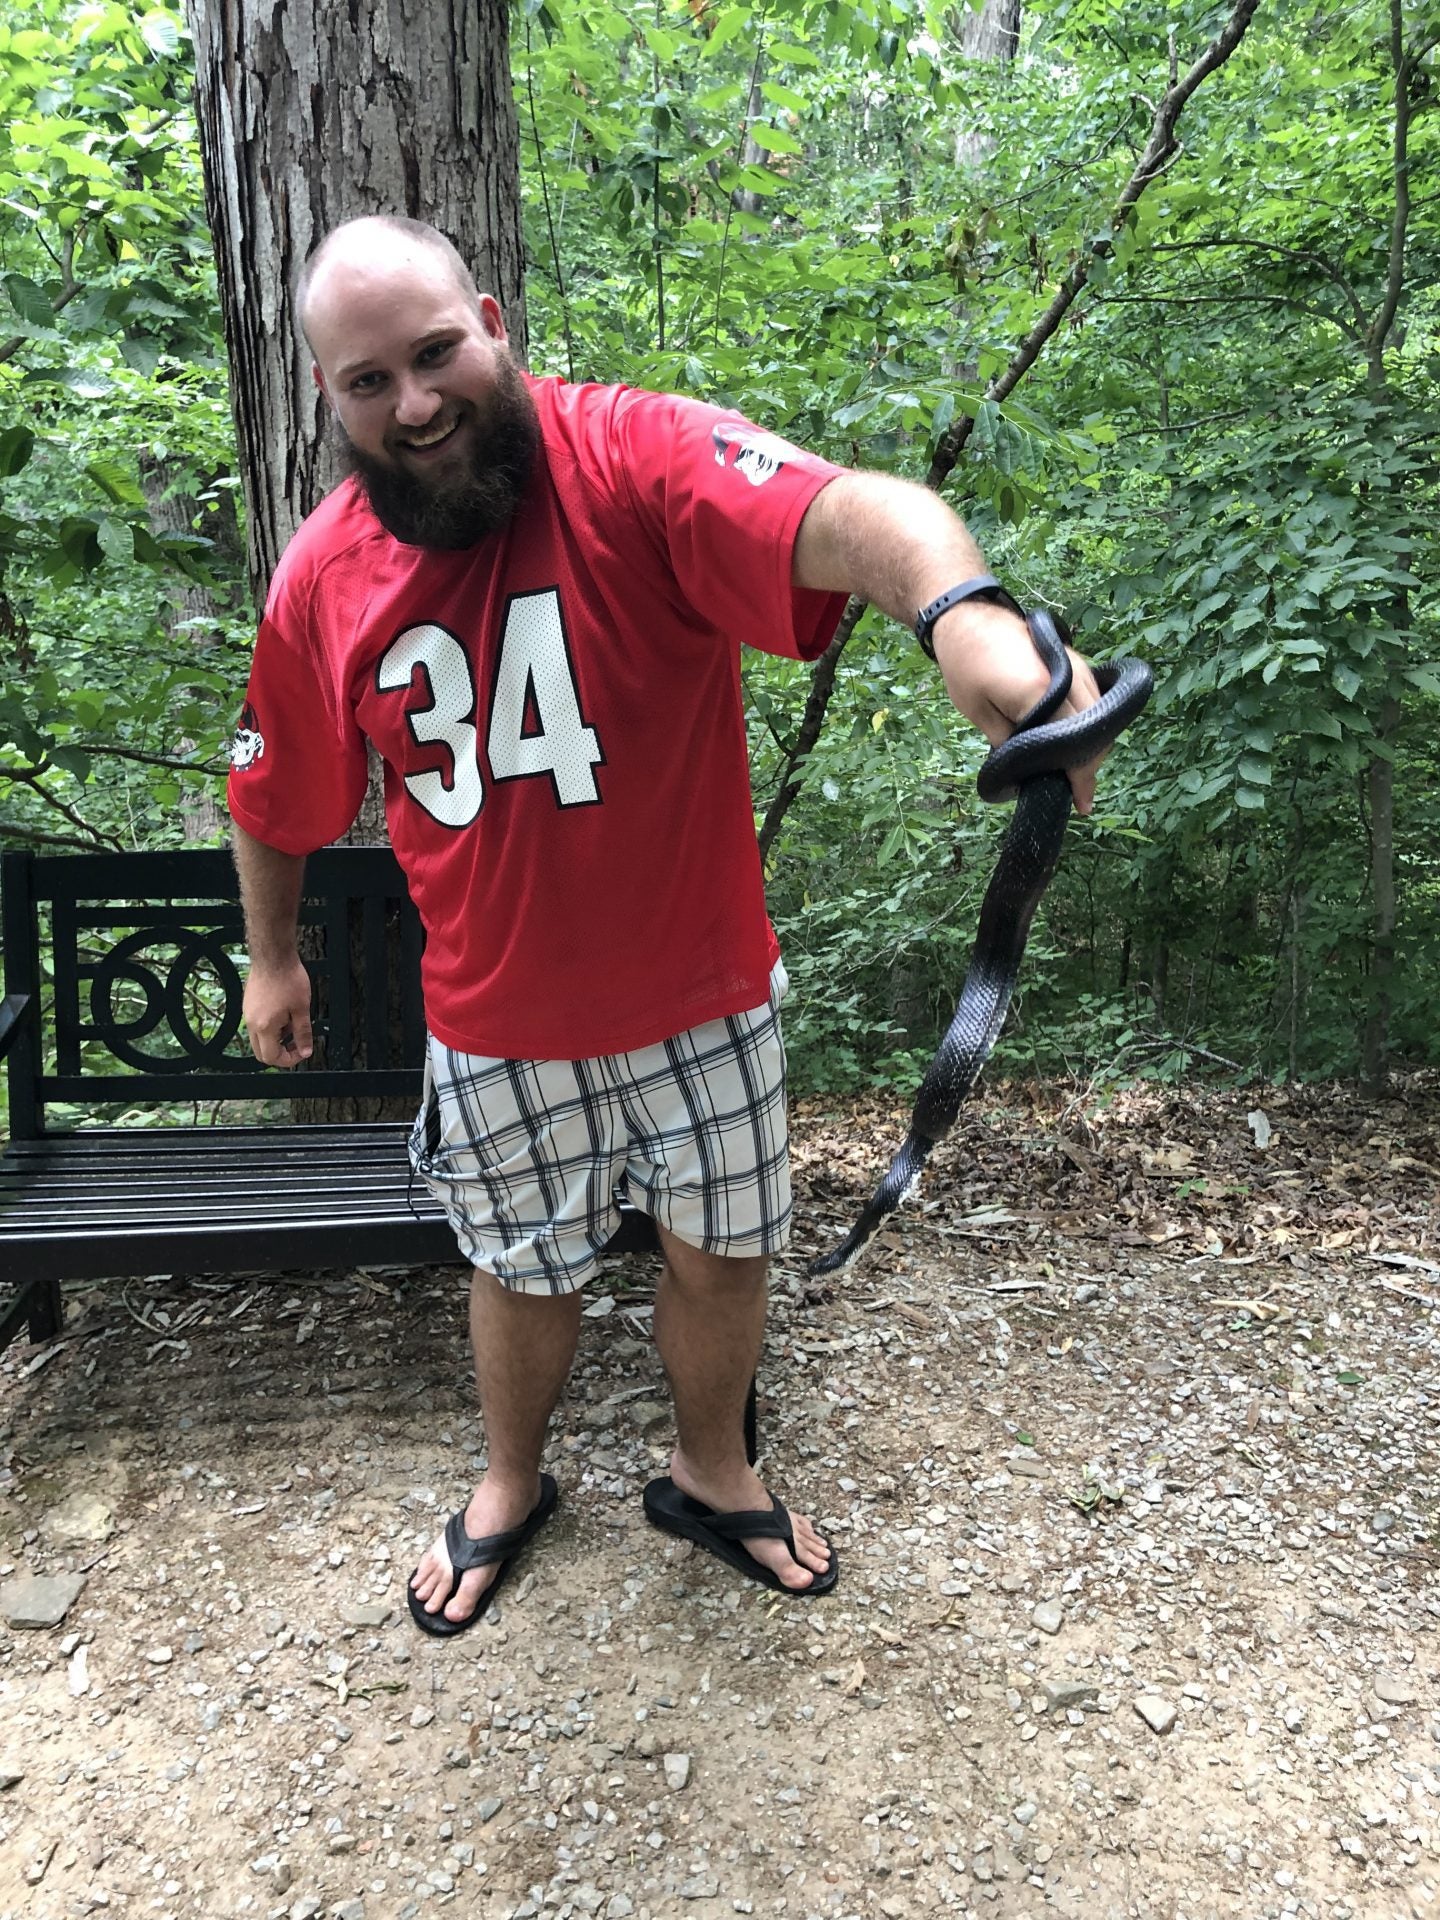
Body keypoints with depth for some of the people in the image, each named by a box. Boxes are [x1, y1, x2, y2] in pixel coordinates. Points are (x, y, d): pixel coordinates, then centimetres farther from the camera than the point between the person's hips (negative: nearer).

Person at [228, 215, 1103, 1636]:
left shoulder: (632, 463, -19)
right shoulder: (322, 582, -7)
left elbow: (843, 513, -40)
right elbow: (276, 802, 10)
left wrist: (965, 605, -62)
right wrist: (271, 961, 20)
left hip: (700, 989, -1)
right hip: (499, 1023, 2)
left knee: (722, 1250, 17)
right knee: (523, 1270, 20)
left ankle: (711, 1474, 47)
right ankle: (510, 1486, 51)